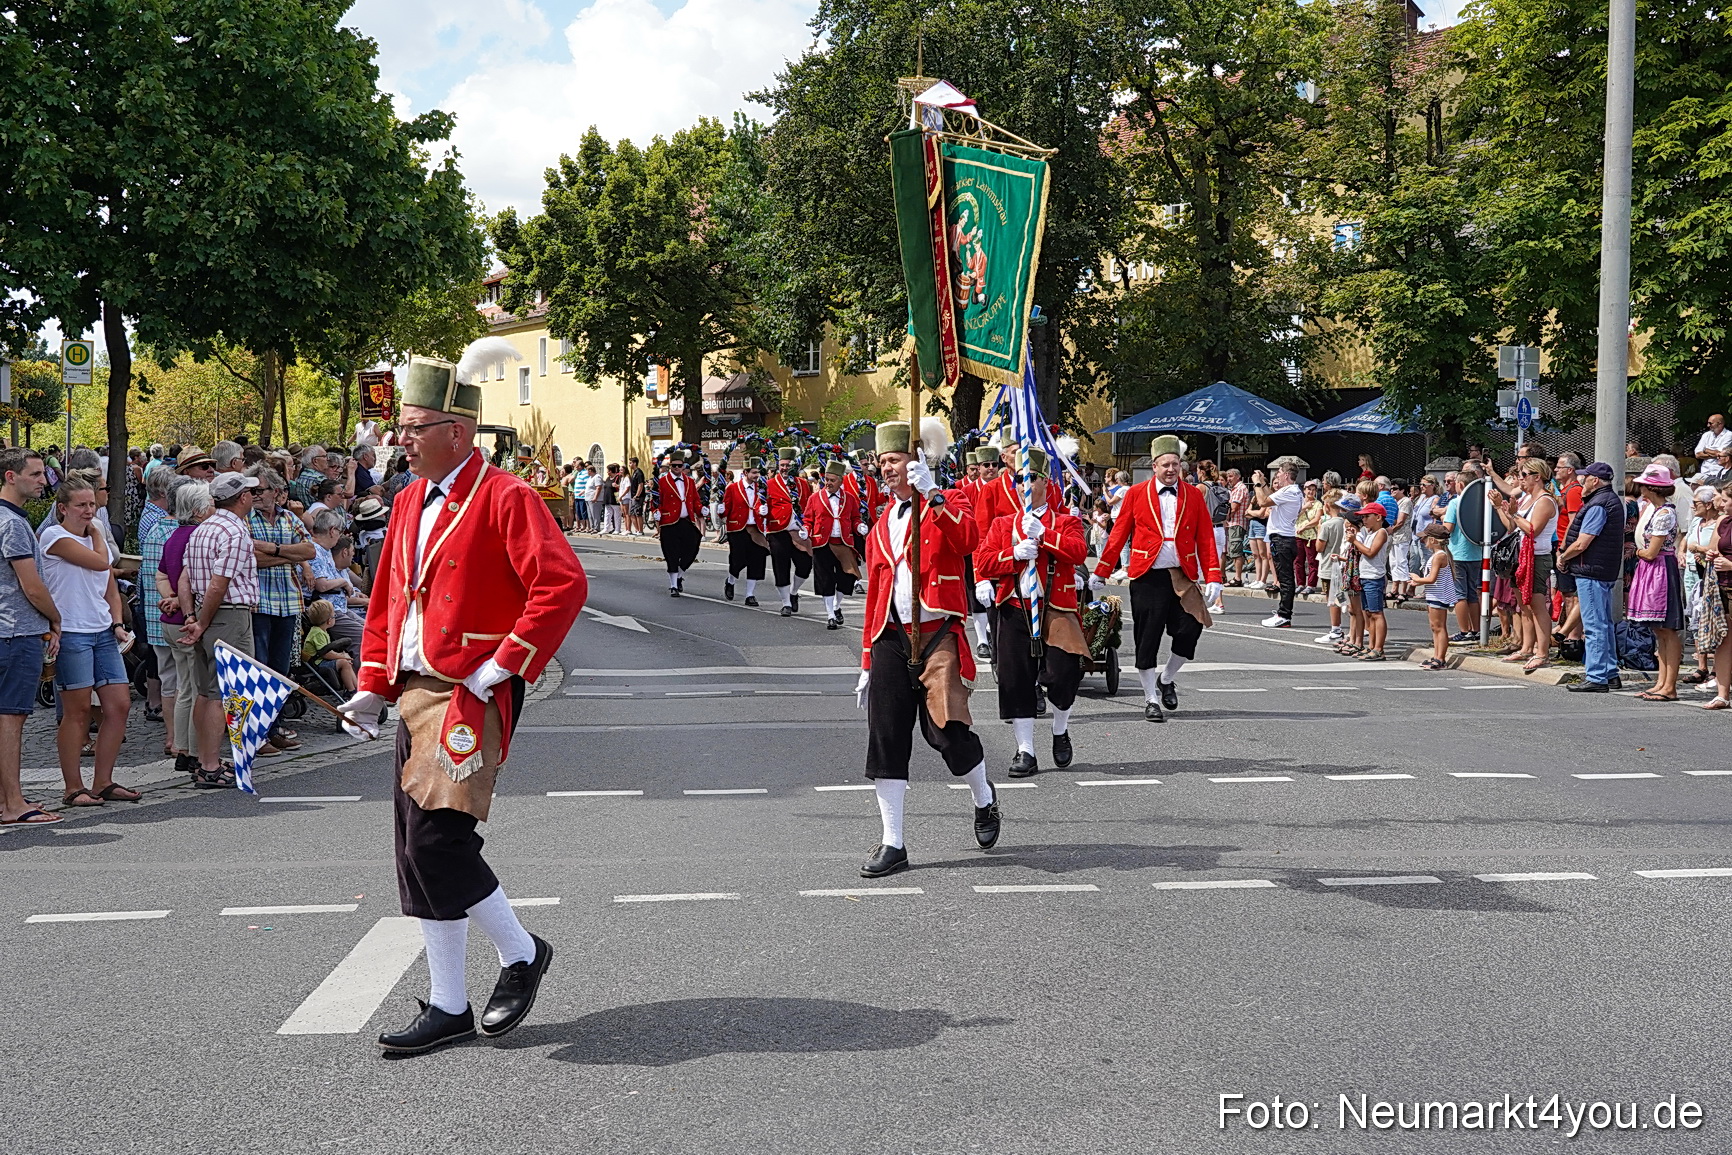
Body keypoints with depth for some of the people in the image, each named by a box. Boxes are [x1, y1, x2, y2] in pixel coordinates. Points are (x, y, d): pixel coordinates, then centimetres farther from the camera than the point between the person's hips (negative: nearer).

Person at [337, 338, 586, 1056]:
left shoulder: (506, 498, -10)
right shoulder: (412, 502, 15)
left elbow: (563, 585, -18)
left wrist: (504, 666, -17)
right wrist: (371, 687, 14)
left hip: (469, 696, -8)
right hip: (415, 694, 8)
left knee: (436, 840, -14)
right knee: (419, 853, 8)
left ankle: (520, 952, 10)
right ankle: (448, 1008, 16)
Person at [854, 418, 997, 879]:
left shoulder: (950, 502, 1)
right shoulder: (881, 525, 17)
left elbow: (967, 541, -22)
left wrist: (931, 493, -26)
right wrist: (867, 662, 16)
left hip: (937, 636, -5)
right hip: (891, 638, 5)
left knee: (947, 730, -12)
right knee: (885, 739, 0)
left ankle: (985, 800, 19)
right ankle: (892, 844, 8)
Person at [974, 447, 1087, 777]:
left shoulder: (1066, 521, 8)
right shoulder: (1003, 523, 14)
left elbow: (1078, 552, -11)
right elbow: (982, 560, 3)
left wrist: (1043, 534, -19)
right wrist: (1015, 555, -12)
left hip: (1056, 609, -2)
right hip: (1014, 610, 2)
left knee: (1061, 674, -8)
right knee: (1015, 680, -1)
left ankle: (1060, 731, 22)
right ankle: (1025, 752, 7)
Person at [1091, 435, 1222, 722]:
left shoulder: (1193, 495, 7)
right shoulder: (1137, 493, 3)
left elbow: (1206, 538, 5)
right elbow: (1119, 535, 5)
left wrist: (1213, 578, -4)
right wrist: (1101, 573, 6)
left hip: (1183, 576, 2)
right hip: (1148, 577, -2)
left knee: (1190, 630, -6)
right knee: (1147, 639, -1)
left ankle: (1166, 679, 21)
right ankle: (1151, 700, 10)